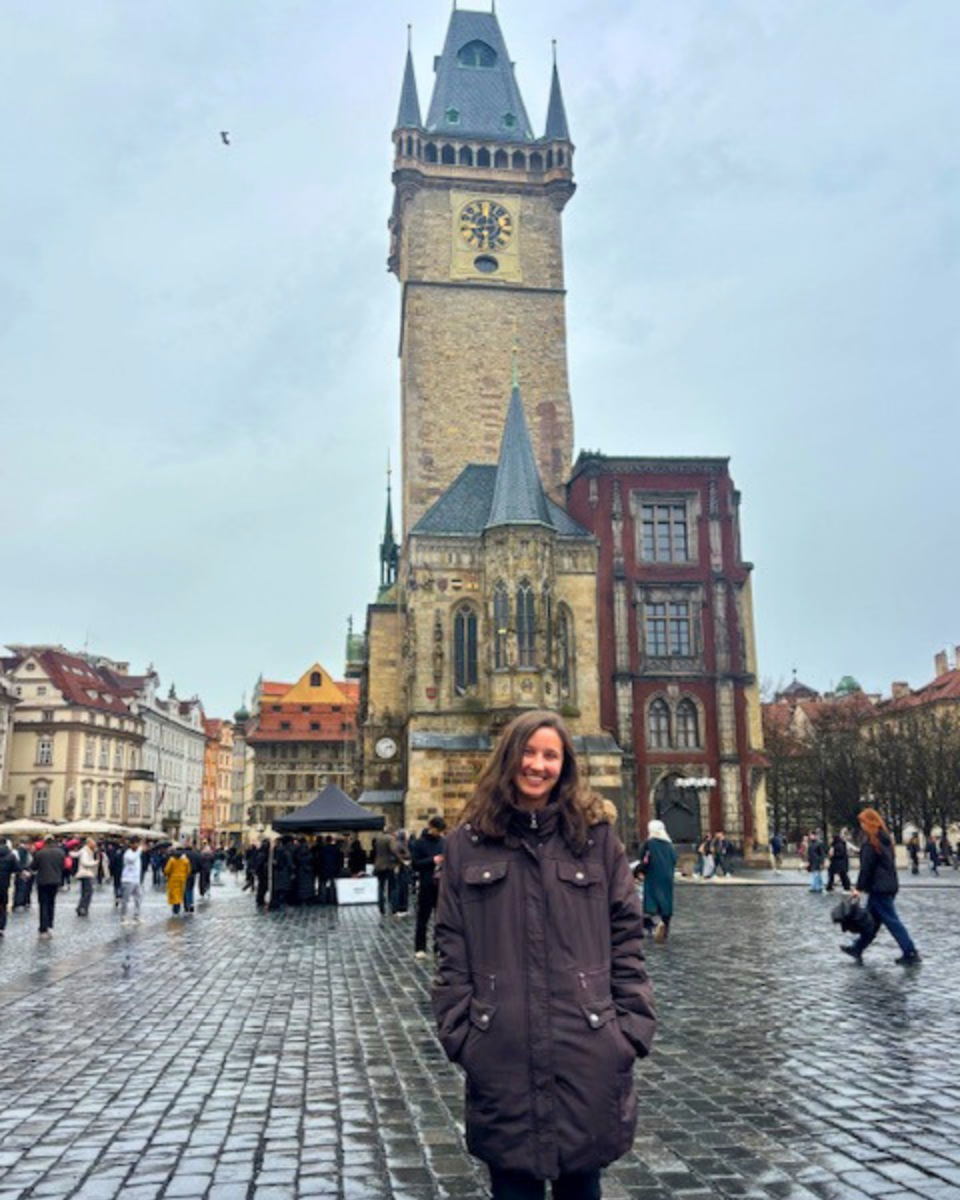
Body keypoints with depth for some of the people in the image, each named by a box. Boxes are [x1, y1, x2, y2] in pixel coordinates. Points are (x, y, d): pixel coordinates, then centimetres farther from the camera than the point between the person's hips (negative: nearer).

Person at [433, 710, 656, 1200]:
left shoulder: (597, 836, 2)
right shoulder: (468, 843, 1)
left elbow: (626, 935, 3)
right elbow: (452, 947, 3)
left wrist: (633, 1024, -2)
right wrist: (458, 1031, -2)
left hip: (587, 1046, 0)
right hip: (502, 1050, 0)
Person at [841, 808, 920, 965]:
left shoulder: (871, 843, -16)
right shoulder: (885, 839, 11)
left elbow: (866, 867, -18)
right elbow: (889, 863, 15)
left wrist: (859, 888, -13)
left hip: (878, 887, -9)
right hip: (889, 885, 9)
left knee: (891, 920, -3)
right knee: (872, 919, 14)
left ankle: (910, 953, -1)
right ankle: (857, 948, 22)